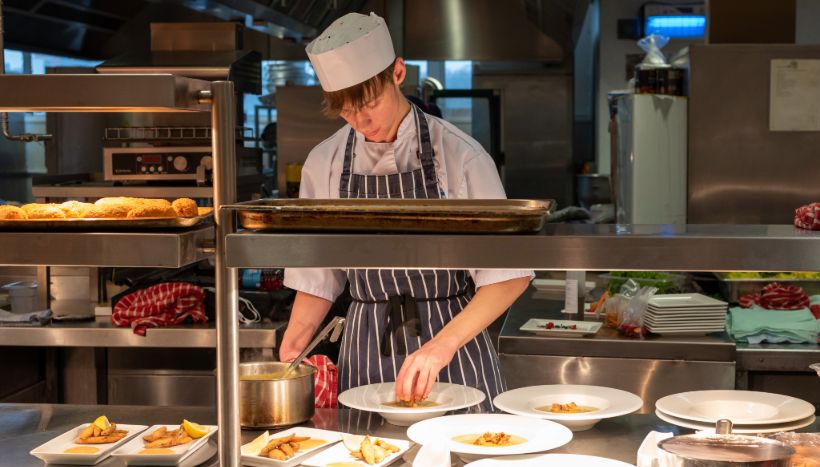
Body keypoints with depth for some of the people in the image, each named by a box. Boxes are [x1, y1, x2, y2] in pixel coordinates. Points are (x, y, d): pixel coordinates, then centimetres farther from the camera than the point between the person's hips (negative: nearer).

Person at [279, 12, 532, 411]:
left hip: (453, 342, -2)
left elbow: (508, 274, -14)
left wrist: (443, 345, -25)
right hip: (367, 353, 3)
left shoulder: (458, 155, -12)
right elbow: (319, 277, 8)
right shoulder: (325, 164, 0)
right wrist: (288, 353, -3)